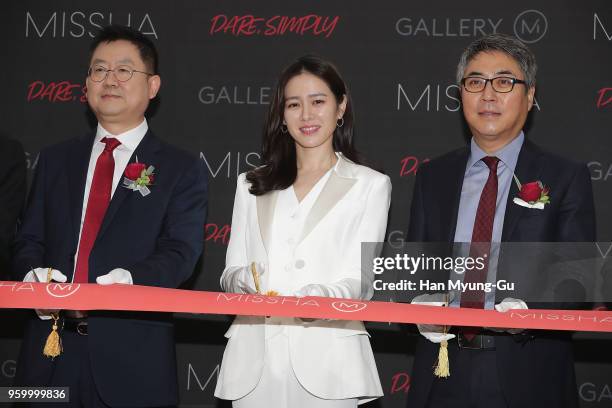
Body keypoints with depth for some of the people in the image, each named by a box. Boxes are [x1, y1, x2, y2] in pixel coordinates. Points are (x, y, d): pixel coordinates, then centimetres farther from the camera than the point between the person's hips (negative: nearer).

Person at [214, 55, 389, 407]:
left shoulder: (370, 184, 7)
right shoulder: (252, 186, 18)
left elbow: (360, 280, -2)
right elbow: (232, 270, 13)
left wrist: (320, 299, -23)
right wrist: (247, 281, -10)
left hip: (325, 362, -3)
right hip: (254, 360, 3)